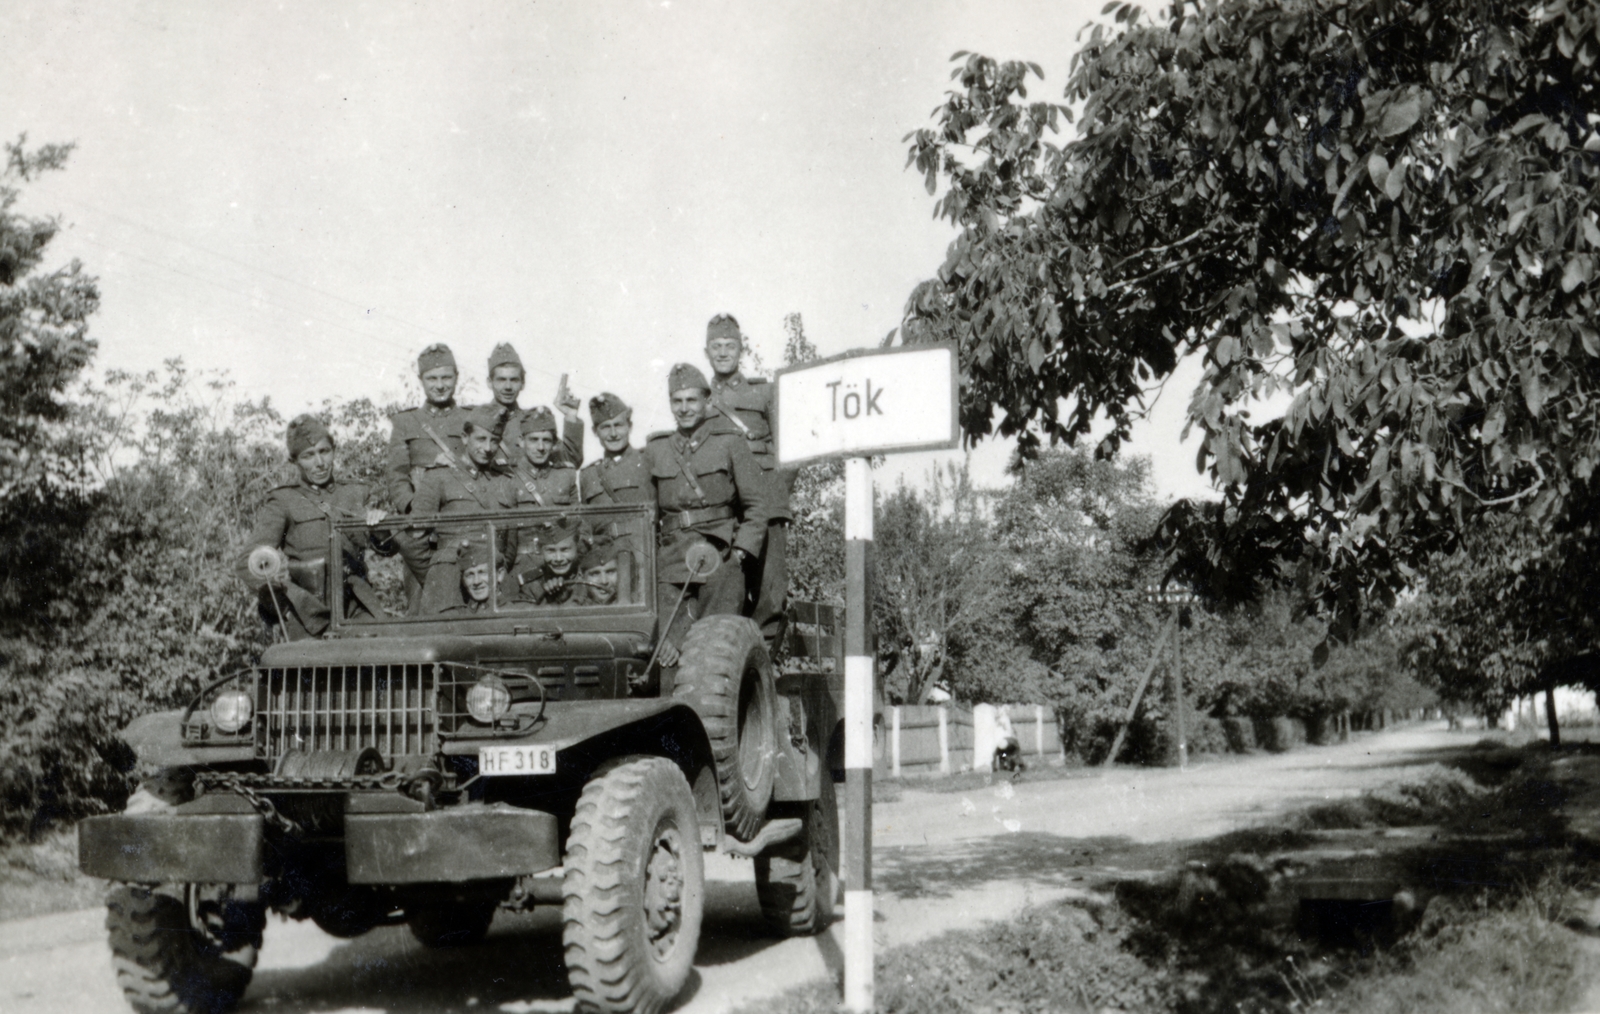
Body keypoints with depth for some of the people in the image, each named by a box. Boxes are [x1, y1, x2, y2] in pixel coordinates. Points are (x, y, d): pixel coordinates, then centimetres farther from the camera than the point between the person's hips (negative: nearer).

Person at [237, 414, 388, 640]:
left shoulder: (356, 494, 17)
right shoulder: (282, 501, 7)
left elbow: (388, 546, 8)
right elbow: (249, 560, -3)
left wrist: (380, 527, -16)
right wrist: (268, 576, -26)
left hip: (354, 607, 2)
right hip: (306, 610, -2)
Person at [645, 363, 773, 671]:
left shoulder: (729, 445, 7)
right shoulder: (655, 450, 15)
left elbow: (758, 503, 5)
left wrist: (740, 550, -4)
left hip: (720, 561, -2)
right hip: (673, 562, 2)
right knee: (669, 649, -9)